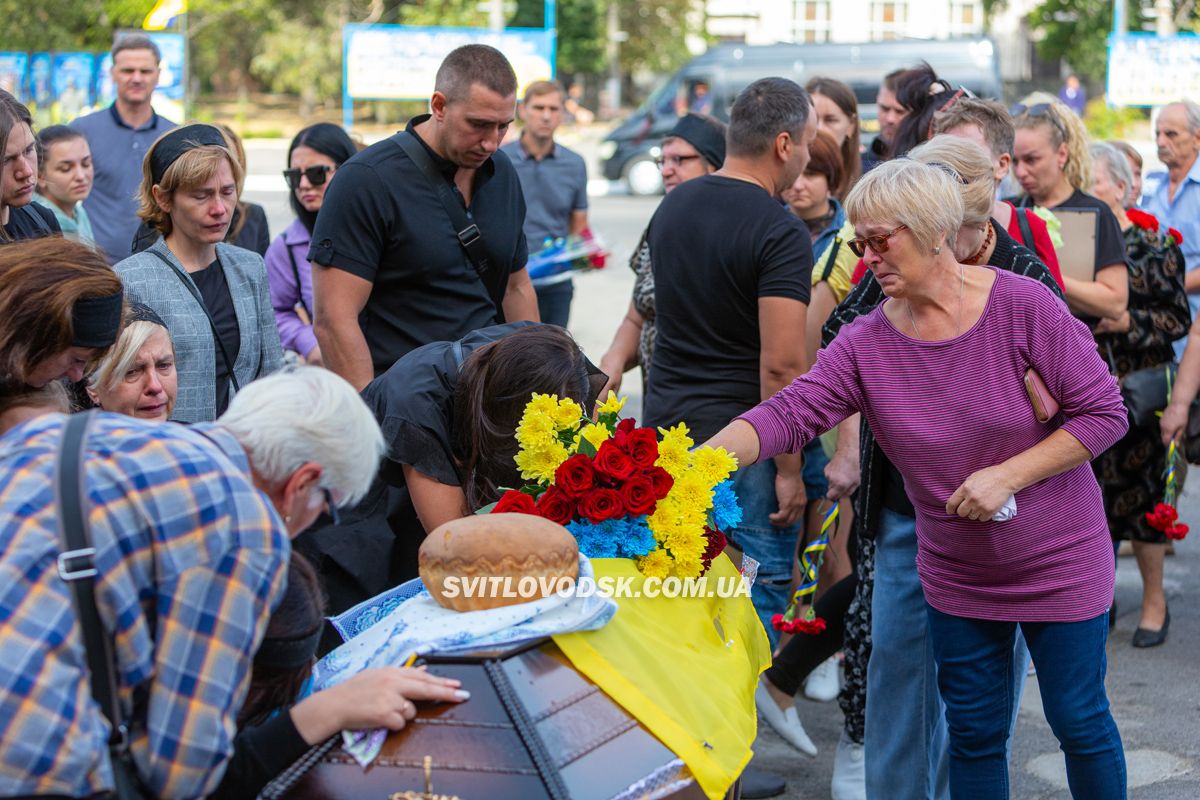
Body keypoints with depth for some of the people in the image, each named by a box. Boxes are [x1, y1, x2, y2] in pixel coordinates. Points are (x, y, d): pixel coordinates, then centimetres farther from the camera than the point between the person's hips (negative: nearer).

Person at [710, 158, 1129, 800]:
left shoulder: (1021, 306, -17)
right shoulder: (867, 344, -8)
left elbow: (1104, 412, -14)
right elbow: (787, 416, -19)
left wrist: (1007, 475, -23)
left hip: (1058, 563, -3)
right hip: (956, 574, 3)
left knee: (1079, 722, 9)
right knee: (973, 733, 12)